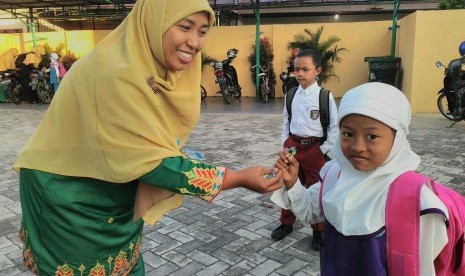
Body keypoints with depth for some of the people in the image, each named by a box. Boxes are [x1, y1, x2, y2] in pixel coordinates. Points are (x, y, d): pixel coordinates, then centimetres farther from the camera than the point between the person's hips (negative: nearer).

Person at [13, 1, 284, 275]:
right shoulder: (116, 70, -30)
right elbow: (150, 163, -32)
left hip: (117, 192, 7)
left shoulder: (157, 64, -6)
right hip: (71, 200, -6)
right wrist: (239, 178, -30)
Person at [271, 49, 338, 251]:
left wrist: (324, 149, -10)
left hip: (314, 148, -4)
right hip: (292, 145, 4)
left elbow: (335, 126, -7)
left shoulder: (325, 96, -10)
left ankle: (318, 231, 25)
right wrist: (285, 142, 5)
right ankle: (286, 223, 34)